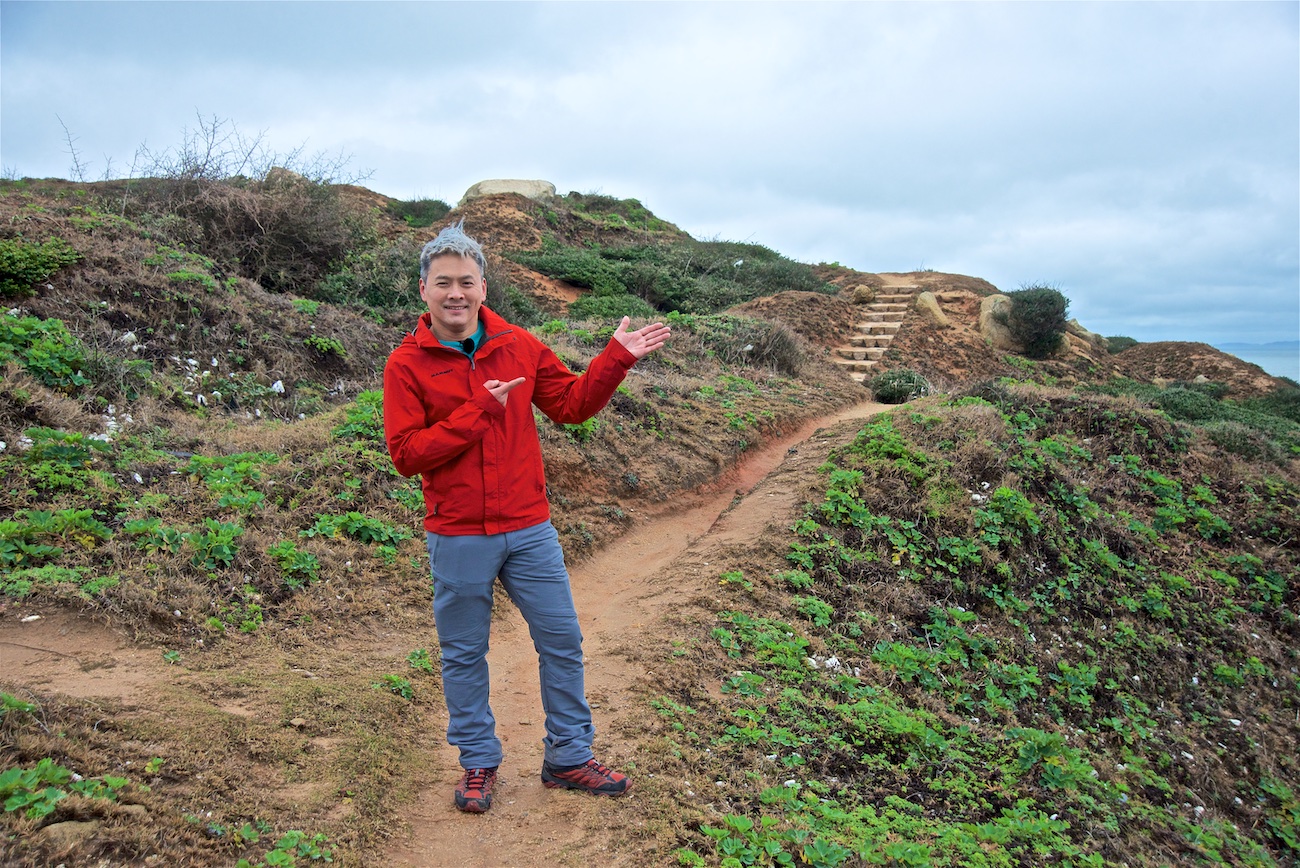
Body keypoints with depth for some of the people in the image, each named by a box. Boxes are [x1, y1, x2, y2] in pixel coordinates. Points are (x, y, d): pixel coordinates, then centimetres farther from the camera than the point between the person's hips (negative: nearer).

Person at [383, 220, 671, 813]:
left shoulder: (519, 346, 2)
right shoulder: (407, 363, -7)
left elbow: (571, 404, 8)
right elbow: (406, 453, -14)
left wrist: (617, 358, -3)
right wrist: (479, 411, -20)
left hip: (529, 529, 3)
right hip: (457, 537, -3)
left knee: (562, 641, 10)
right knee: (464, 654, 12)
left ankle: (568, 757, 28)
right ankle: (478, 763, 32)